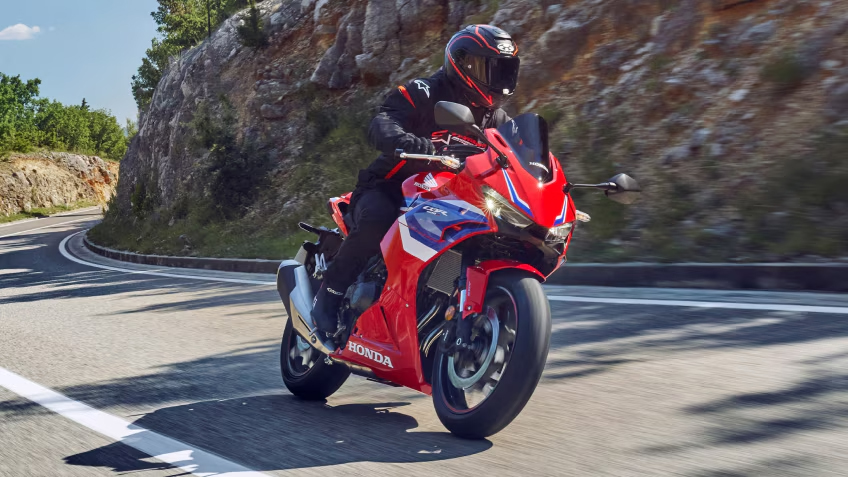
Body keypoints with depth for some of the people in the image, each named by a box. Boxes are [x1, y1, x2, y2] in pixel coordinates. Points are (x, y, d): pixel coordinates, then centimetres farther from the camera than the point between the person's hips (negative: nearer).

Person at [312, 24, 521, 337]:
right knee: (377, 221, -38)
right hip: (388, 189, -6)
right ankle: (331, 292, -20)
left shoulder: (494, 117, 9)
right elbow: (380, 129, -29)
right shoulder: (421, 95, -13)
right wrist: (424, 147, -50)